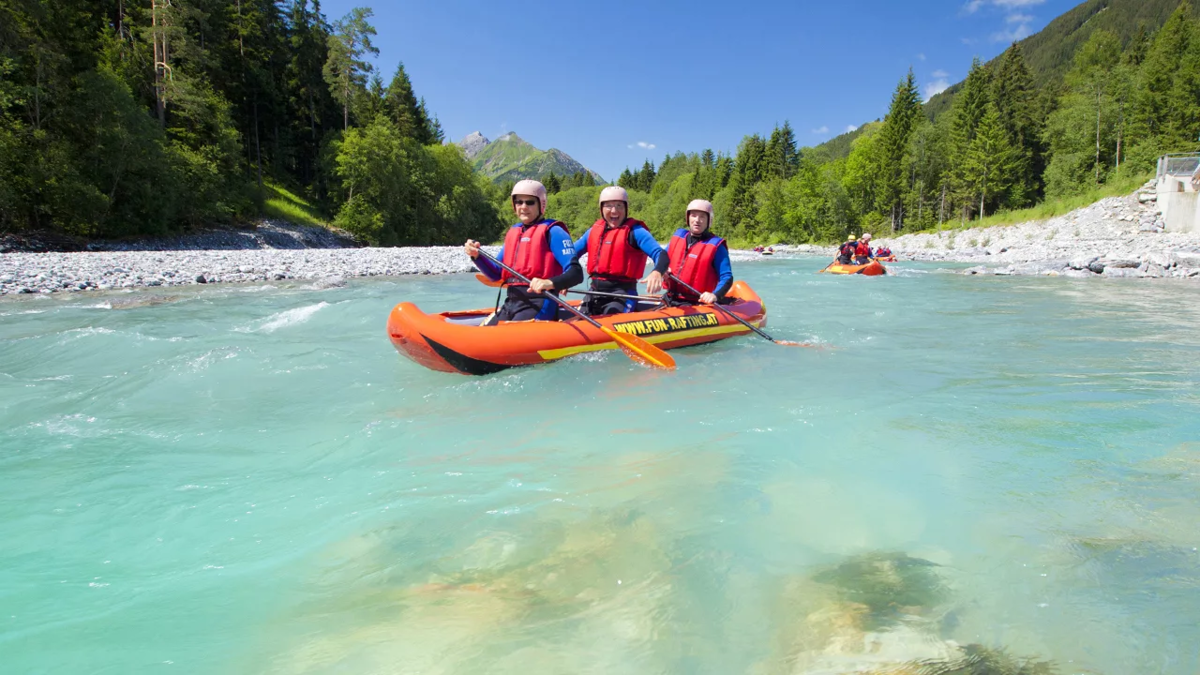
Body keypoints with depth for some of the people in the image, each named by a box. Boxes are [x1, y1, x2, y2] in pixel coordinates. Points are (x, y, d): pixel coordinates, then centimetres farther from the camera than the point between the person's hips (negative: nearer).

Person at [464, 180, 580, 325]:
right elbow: (496, 274, 21)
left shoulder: (552, 231, -5)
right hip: (510, 303, 7)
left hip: (538, 304, -7)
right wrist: (477, 256, 4)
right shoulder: (512, 232, 17)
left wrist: (550, 283, -35)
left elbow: (576, 273, -16)